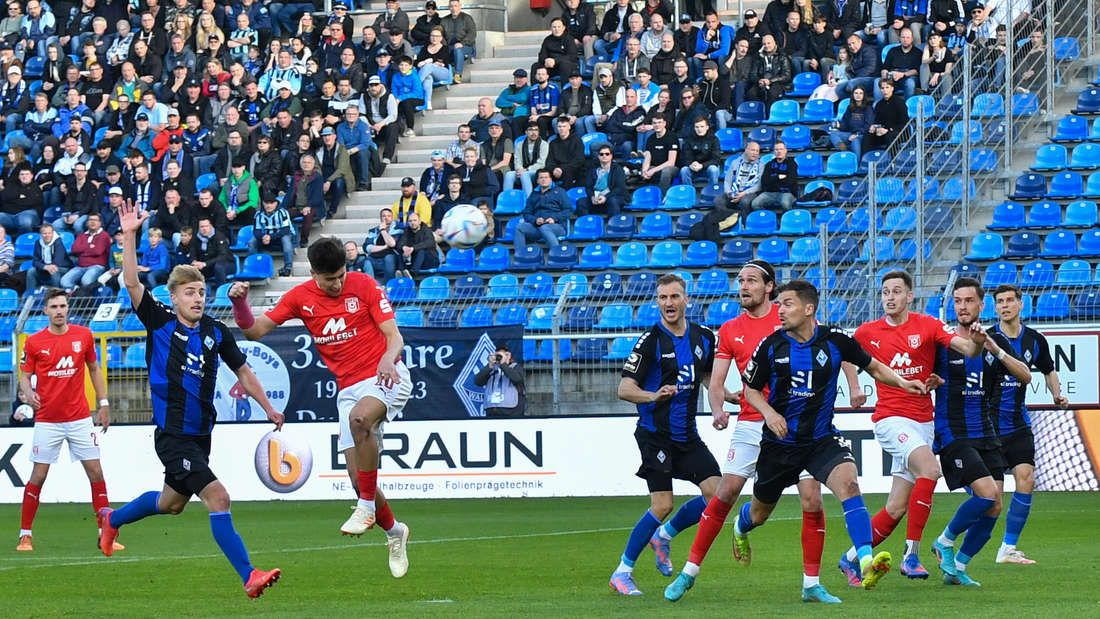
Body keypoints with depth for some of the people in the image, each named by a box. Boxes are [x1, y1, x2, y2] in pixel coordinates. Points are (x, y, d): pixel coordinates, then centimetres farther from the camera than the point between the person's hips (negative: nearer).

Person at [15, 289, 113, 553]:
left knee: (96, 473, -2)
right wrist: (27, 392, -20)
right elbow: (25, 375, 2)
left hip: (80, 419, 2)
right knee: (38, 477, -2)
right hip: (47, 420, -2)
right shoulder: (34, 342, -3)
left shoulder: (83, 335, 2)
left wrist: (103, 404, 8)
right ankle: (25, 535, 8)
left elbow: (94, 369, 13)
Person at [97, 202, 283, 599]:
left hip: (200, 434, 7)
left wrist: (268, 408, 14)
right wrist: (129, 237, -23)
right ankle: (249, 577, -21)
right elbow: (132, 284, -16)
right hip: (173, 435, -6)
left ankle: (112, 519, 50)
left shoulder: (216, 333, 4)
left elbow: (243, 371, 16)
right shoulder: (160, 324, -7)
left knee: (172, 503, 24)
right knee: (217, 497, -19)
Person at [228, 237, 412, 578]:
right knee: (358, 476, -3)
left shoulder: (364, 285, -5)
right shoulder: (300, 297, 3)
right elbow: (255, 330, 4)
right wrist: (240, 302, -16)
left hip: (386, 377, -4)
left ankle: (367, 507, -25)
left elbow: (394, 337, -7)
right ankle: (393, 531, 24)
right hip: (348, 389, 4)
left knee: (360, 416, -38)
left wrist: (388, 359, -30)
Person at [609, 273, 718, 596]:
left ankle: (663, 535, 20)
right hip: (655, 434, -6)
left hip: (687, 434, 6)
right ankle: (622, 572, 1)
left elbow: (710, 379, 23)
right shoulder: (651, 341, -11)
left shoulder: (703, 338, 6)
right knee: (662, 505, -12)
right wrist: (654, 395, -32)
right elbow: (624, 388, -14)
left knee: (716, 493, -4)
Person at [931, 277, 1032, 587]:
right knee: (986, 494, -21)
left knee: (993, 508, -2)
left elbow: (1025, 376, -6)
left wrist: (993, 348, -19)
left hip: (986, 434, 5)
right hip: (952, 434, -5)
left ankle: (957, 567, 13)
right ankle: (945, 542, 3)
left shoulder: (996, 342, 7)